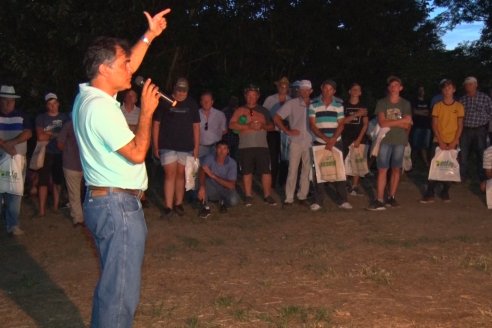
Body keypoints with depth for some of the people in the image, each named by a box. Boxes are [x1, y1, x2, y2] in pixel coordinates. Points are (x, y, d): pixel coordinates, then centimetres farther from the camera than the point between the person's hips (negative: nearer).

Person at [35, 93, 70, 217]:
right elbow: (40, 137, -8)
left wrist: (49, 133, -8)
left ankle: (56, 206, 20)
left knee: (58, 181, 10)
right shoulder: (41, 118, 1)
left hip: (60, 154, 2)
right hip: (46, 154, -2)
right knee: (43, 181, -4)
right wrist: (56, 134, -6)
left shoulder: (65, 117, 6)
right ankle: (42, 209, -1)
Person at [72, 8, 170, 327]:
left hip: (107, 200, 11)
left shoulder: (88, 95, 8)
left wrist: (150, 35, 22)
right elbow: (137, 154, -19)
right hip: (118, 205, -11)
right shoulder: (101, 107, -21)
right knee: (121, 288, -3)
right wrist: (147, 111, -9)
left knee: (113, 282, 21)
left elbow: (124, 69, 23)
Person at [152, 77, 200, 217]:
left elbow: (196, 126, 9)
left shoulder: (192, 104, 7)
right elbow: (156, 124, 0)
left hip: (186, 147, 2)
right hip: (167, 146, -2)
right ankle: (168, 206, -4)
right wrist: (155, 146, -3)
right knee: (170, 174, -7)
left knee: (180, 175, 8)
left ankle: (178, 203, 18)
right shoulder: (164, 102, -1)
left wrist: (196, 147, 4)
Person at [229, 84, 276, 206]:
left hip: (262, 146, 1)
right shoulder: (240, 110, 7)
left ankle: (267, 195, 5)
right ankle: (248, 196, 11)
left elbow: (271, 126, 15)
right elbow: (232, 125, -5)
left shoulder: (263, 110, 14)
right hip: (245, 146, -1)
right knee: (247, 172, 2)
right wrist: (248, 126, -13)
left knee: (266, 171, -3)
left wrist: (263, 126, -8)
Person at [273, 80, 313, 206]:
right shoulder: (291, 104, -2)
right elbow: (276, 118, 0)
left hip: (310, 142, 2)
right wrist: (288, 131, -3)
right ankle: (289, 197, 6)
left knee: (307, 169, 8)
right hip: (296, 141, -2)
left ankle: (303, 195, 20)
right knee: (293, 170, -2)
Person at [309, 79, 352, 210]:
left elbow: (341, 125, 0)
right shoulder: (314, 105, 0)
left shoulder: (339, 105, 4)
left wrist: (332, 140, -13)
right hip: (319, 143, -1)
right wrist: (325, 139, -15)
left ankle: (342, 200, 7)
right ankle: (317, 201, 8)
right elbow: (312, 125, -5)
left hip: (336, 143, 1)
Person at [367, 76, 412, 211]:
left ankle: (391, 197, 16)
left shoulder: (405, 104, 8)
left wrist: (390, 122, -8)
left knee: (396, 169, 6)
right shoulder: (382, 103, 3)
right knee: (382, 169, -6)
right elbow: (382, 123, -9)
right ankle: (379, 200, -6)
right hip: (385, 140, -2)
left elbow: (407, 126, -1)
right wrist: (400, 121, -5)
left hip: (400, 141, 2)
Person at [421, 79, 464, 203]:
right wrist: (441, 142, -10)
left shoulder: (459, 106, 3)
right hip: (439, 142, -1)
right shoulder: (437, 106, 2)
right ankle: (429, 194, -2)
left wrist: (454, 142, -9)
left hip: (452, 143, 1)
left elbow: (460, 126, 2)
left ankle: (445, 192, 15)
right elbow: (434, 125, -1)